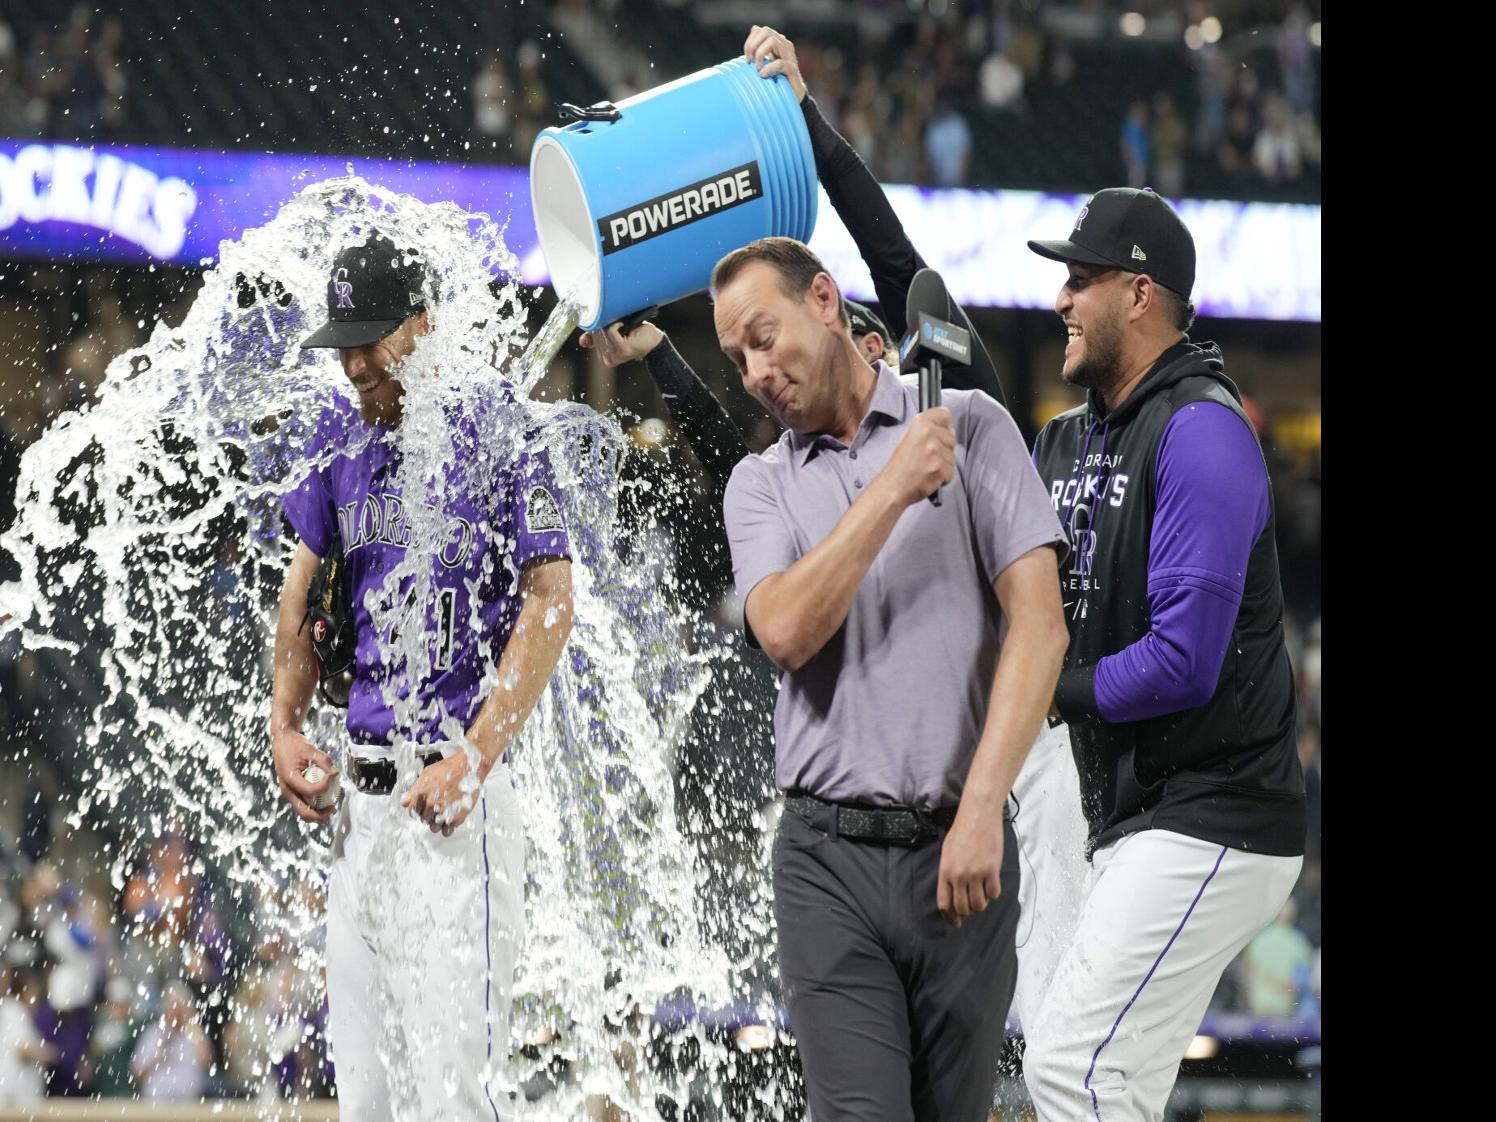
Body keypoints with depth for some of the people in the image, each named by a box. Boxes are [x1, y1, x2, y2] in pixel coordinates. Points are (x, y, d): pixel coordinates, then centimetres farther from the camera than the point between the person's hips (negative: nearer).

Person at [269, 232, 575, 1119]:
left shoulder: (499, 432, -7)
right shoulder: (345, 432, 12)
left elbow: (551, 604, -12)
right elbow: (308, 583, 23)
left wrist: (473, 761, -17)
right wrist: (287, 724, 10)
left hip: (456, 796, -7)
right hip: (360, 789, 7)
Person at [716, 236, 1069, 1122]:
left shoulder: (970, 425, 5)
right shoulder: (760, 485, 13)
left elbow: (1039, 624, -4)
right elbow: (785, 631, -7)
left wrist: (982, 806, -14)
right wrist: (893, 489, -8)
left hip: (960, 849, -1)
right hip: (829, 856, 1)